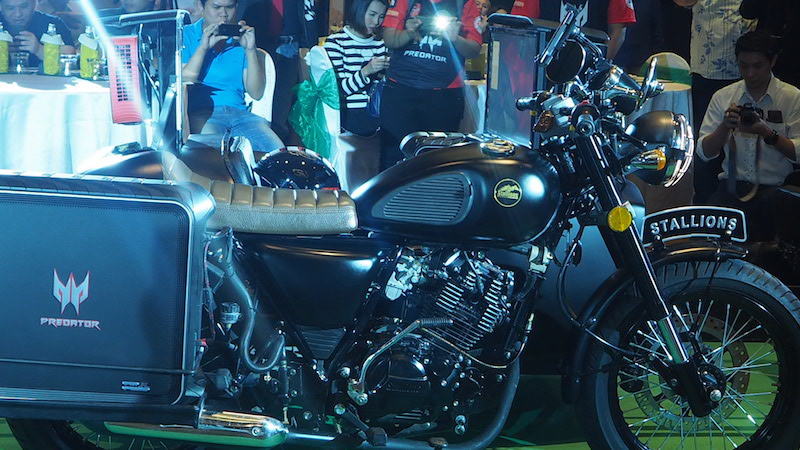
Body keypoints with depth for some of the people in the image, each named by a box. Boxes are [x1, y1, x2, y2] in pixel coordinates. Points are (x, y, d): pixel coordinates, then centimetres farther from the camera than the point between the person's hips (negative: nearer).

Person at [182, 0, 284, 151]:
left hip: (238, 111, 4)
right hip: (200, 112, -3)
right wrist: (203, 47, -11)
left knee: (277, 151, -24)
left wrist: (250, 50, -4)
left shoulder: (241, 38, 16)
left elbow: (256, 93, 7)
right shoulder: (186, 35, 8)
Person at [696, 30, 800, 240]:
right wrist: (725, 127, -13)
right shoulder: (723, 97, 10)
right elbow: (704, 152, 5)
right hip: (733, 186, 2)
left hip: (776, 190, -2)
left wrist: (767, 134, -19)